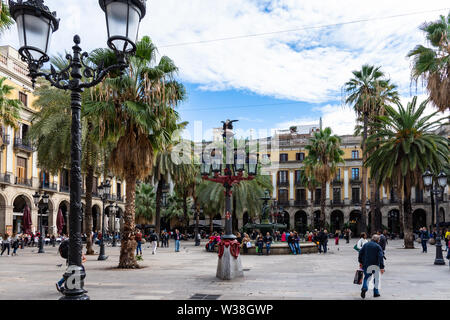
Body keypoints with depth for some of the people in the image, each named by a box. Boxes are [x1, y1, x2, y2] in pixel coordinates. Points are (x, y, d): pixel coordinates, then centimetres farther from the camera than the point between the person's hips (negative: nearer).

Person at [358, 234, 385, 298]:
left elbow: (360, 253, 5)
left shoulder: (366, 245, 6)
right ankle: (376, 293, 20)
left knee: (366, 277, 12)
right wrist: (381, 267, -14)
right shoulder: (378, 247, -5)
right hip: (375, 265, -2)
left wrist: (360, 262, 14)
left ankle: (364, 287, -15)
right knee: (376, 278, 16)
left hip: (366, 265, 2)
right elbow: (380, 257, -13)